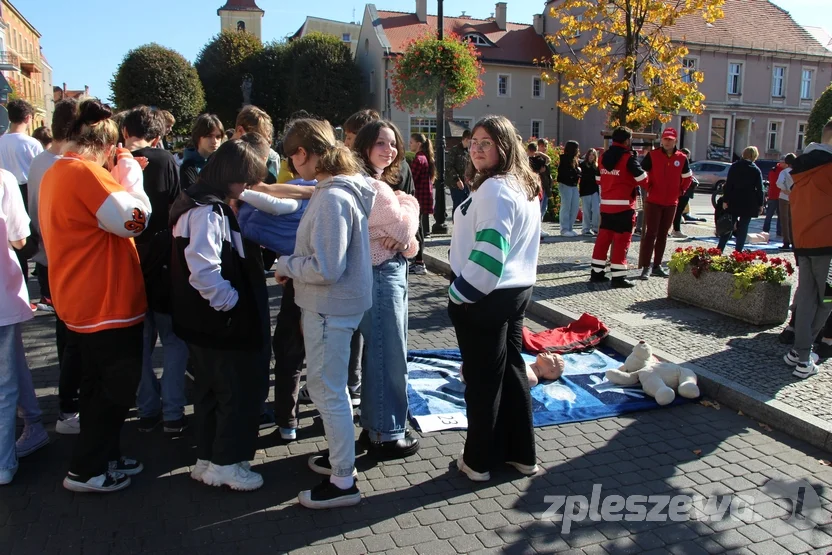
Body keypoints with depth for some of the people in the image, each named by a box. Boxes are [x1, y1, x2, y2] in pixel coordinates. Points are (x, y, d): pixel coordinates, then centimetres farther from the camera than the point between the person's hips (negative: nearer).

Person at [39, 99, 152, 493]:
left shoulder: (56, 173, 13)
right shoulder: (86, 172, -19)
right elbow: (135, 220, -21)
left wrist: (118, 178, 10)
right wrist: (129, 174, -9)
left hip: (82, 301, 10)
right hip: (108, 303, -10)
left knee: (99, 383, 20)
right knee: (118, 386, 3)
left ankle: (103, 456, 33)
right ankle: (86, 470, 13)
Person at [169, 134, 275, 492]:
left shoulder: (204, 204, 11)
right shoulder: (207, 211, -21)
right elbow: (202, 268, -32)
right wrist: (228, 300, -20)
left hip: (206, 321, 10)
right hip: (220, 322, -10)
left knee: (211, 389, 19)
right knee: (240, 389, 4)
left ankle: (208, 459, 32)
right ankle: (226, 463, 16)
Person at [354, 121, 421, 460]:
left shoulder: (376, 183, 15)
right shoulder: (373, 187, -19)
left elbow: (406, 238, 13)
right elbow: (405, 228, -13)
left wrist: (406, 242, -9)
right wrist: (410, 205, 4)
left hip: (388, 274, 11)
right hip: (381, 277, -11)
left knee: (380, 354, 18)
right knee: (388, 357, 0)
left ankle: (373, 426, 32)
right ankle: (387, 436, 15)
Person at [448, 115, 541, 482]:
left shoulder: (494, 190, -19)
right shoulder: (526, 188, 12)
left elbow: (489, 249, -25)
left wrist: (460, 293, -15)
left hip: (484, 297, -9)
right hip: (517, 289, 9)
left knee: (482, 379, 3)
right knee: (511, 370, 17)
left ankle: (479, 460, 18)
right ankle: (520, 453, 29)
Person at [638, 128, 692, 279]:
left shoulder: (682, 158, 5)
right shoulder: (652, 155, -4)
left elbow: (687, 177, 17)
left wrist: (680, 190, 7)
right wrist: (648, 188, -5)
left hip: (671, 203, 4)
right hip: (653, 201, -4)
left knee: (663, 235, 9)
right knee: (650, 233, -7)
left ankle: (657, 266, 17)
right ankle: (645, 267, -6)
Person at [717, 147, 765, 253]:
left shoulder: (734, 166, 0)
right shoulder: (756, 170, -2)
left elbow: (728, 185, -2)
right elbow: (759, 189, -2)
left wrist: (725, 200, 0)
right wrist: (760, 204, 4)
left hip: (734, 201, 2)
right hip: (749, 204, -2)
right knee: (743, 228, 3)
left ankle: (719, 250, 7)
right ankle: (738, 252, 2)